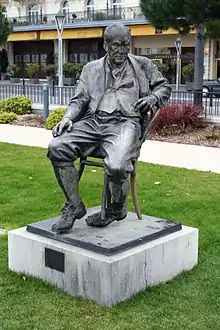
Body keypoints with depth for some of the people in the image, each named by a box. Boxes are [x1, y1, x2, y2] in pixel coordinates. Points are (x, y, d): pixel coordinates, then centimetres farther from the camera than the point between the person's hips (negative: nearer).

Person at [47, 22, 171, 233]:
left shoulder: (143, 65, 18)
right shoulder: (91, 69, 22)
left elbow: (164, 86, 26)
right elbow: (79, 99, 18)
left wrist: (153, 98, 3)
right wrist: (68, 117, -2)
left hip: (124, 123, -3)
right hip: (92, 121, 3)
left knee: (116, 166, -34)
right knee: (57, 148, -23)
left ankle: (118, 209, 1)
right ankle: (74, 206, -8)